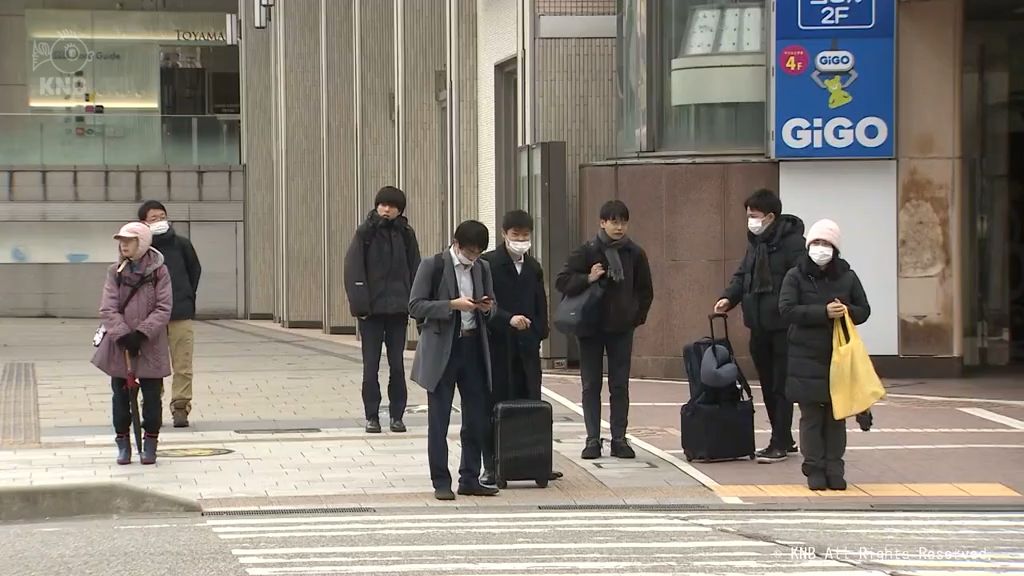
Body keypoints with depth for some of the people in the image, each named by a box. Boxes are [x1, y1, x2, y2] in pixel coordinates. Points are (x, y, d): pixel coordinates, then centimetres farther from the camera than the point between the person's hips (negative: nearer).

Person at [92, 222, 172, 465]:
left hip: (151, 345, -2)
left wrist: (142, 333, -18)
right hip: (119, 345, 2)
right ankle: (123, 443, 16)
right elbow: (108, 309, -4)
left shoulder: (159, 272, -2)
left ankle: (150, 444, 13)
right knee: (120, 395, 6)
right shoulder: (115, 272, 3)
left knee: (152, 395, 2)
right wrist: (123, 335, -17)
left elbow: (163, 309, -8)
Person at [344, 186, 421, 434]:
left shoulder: (406, 234, 4)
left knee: (397, 364, 5)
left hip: (397, 310, 2)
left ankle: (397, 414, 13)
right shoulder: (365, 232, -2)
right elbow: (353, 270, -6)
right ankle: (372, 416, 8)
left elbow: (415, 271, 5)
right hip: (372, 310, -2)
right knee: (371, 366, 2)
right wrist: (359, 304, -13)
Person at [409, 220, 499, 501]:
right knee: (439, 421, 0)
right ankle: (441, 482, 5)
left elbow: (492, 306, 20)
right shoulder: (433, 266, -6)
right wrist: (452, 305, -21)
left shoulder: (482, 268, 10)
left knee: (477, 419, 7)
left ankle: (470, 480, 16)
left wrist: (487, 307, -4)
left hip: (473, 348, 5)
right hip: (442, 351, -5)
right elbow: (415, 306, -10)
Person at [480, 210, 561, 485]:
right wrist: (508, 319, -26)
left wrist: (539, 335, 7)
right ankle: (491, 466, 4)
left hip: (526, 346, 5)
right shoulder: (489, 264, -5)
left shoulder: (533, 267, 14)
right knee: (496, 404, -1)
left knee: (530, 403, 5)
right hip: (497, 345, -5)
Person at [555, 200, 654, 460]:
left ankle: (619, 439, 8)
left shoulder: (635, 254, 2)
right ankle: (593, 439, 6)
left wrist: (638, 316, 6)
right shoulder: (586, 252, -5)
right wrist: (587, 279, -20)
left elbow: (645, 290, 14)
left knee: (620, 385, 4)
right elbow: (562, 282, -6)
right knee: (591, 385, 2)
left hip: (622, 328, 2)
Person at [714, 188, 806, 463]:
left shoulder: (791, 242, -13)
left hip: (783, 326, -8)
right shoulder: (755, 242, 12)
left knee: (782, 386, -2)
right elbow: (743, 275, 16)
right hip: (759, 326, 8)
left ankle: (779, 444, 2)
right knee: (768, 385, 14)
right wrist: (729, 298, -1)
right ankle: (783, 440, 24)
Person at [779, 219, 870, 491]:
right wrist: (824, 313, -21)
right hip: (806, 358, -2)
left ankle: (834, 469, 10)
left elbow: (864, 310, 9)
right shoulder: (796, 277, -1)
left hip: (839, 356, 2)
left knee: (837, 416, 4)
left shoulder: (847, 277, 6)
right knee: (811, 417, 1)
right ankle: (815, 469, 7)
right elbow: (787, 309, -12)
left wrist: (846, 312, -14)